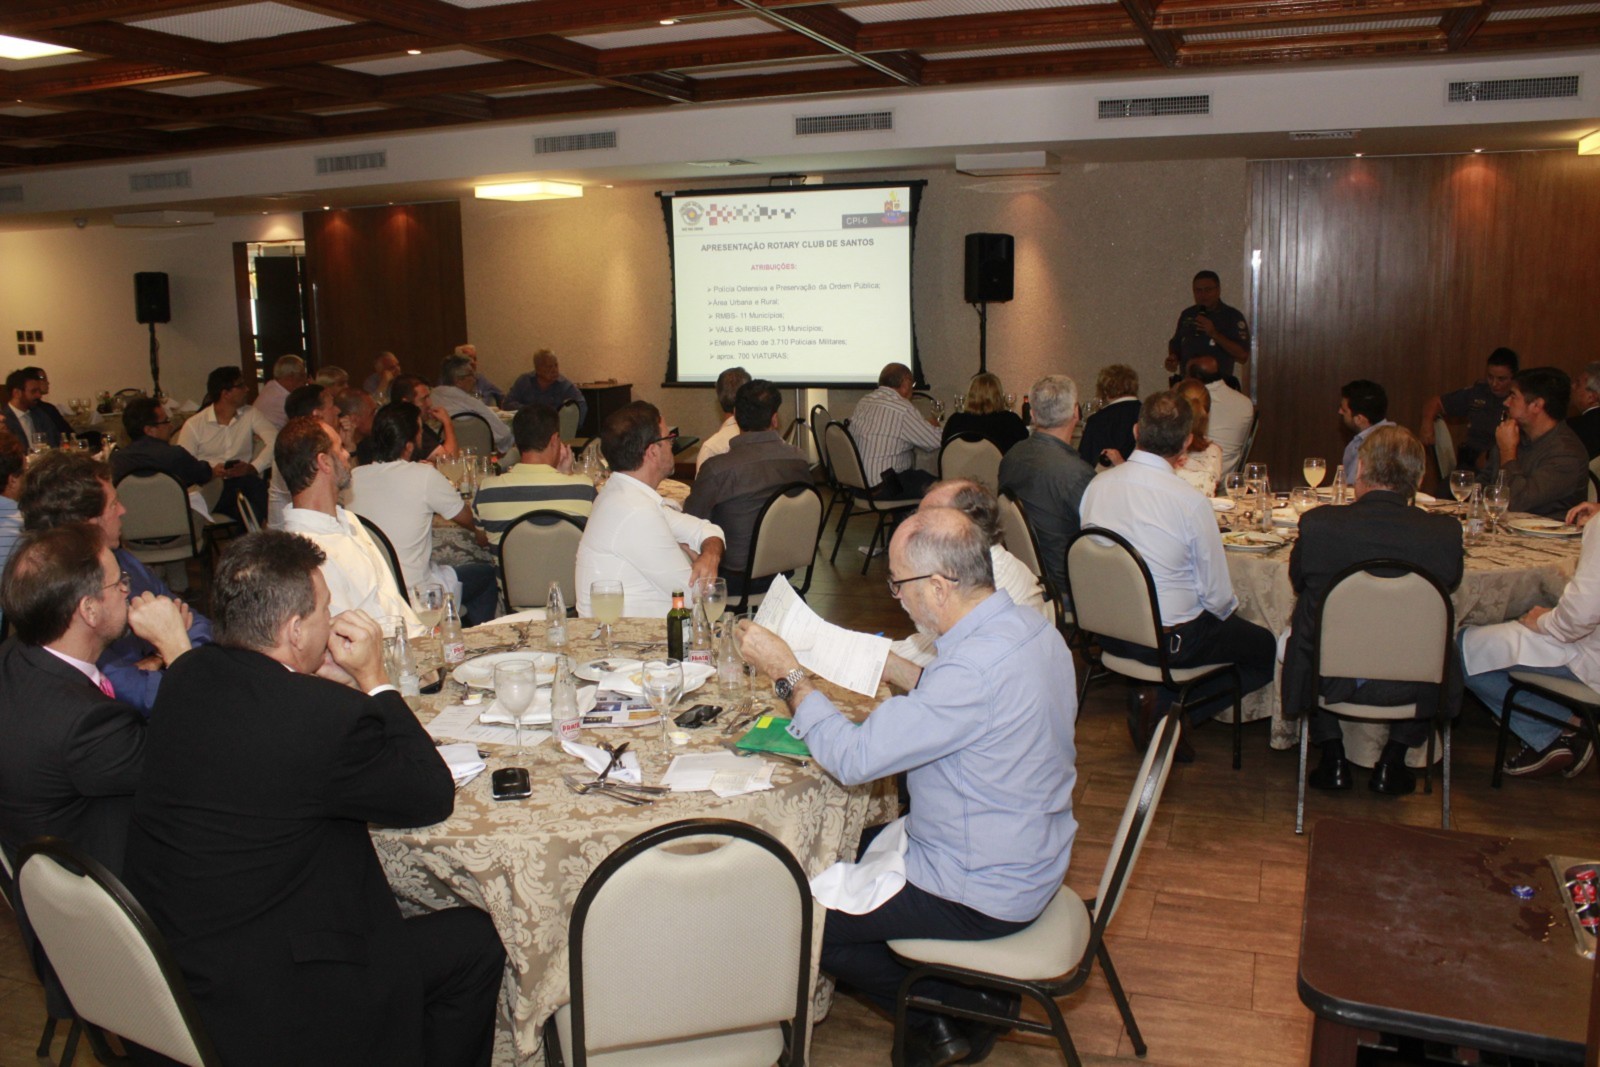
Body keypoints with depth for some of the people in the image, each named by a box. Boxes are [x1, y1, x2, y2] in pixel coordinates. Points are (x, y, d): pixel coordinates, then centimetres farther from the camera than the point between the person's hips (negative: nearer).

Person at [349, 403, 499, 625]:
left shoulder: (354, 478, -4)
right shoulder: (424, 477, -18)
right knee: (487, 574, 18)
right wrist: (480, 532, 20)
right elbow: (466, 518, -2)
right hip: (417, 593, -6)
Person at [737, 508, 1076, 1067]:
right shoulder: (1028, 624, -4)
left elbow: (853, 758, -29)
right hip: (1028, 857, 9)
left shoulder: (977, 668, -33)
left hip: (980, 899, -9)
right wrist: (899, 672, 6)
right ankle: (972, 993, 20)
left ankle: (959, 1012, 12)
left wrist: (787, 673, -19)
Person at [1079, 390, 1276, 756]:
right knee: (1265, 647, 15)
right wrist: (1227, 609, 10)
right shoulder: (1191, 503, -22)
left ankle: (1149, 702, 12)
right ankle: (1166, 709, 1)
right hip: (1168, 641, -6)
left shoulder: (1097, 485, -7)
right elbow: (1217, 595, -13)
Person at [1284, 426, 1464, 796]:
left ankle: (1333, 759, 30)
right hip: (1409, 689, 0)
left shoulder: (1317, 524, -18)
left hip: (1332, 682, 0)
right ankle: (1391, 763, 30)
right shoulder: (1445, 533, -16)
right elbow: (1450, 585, 5)